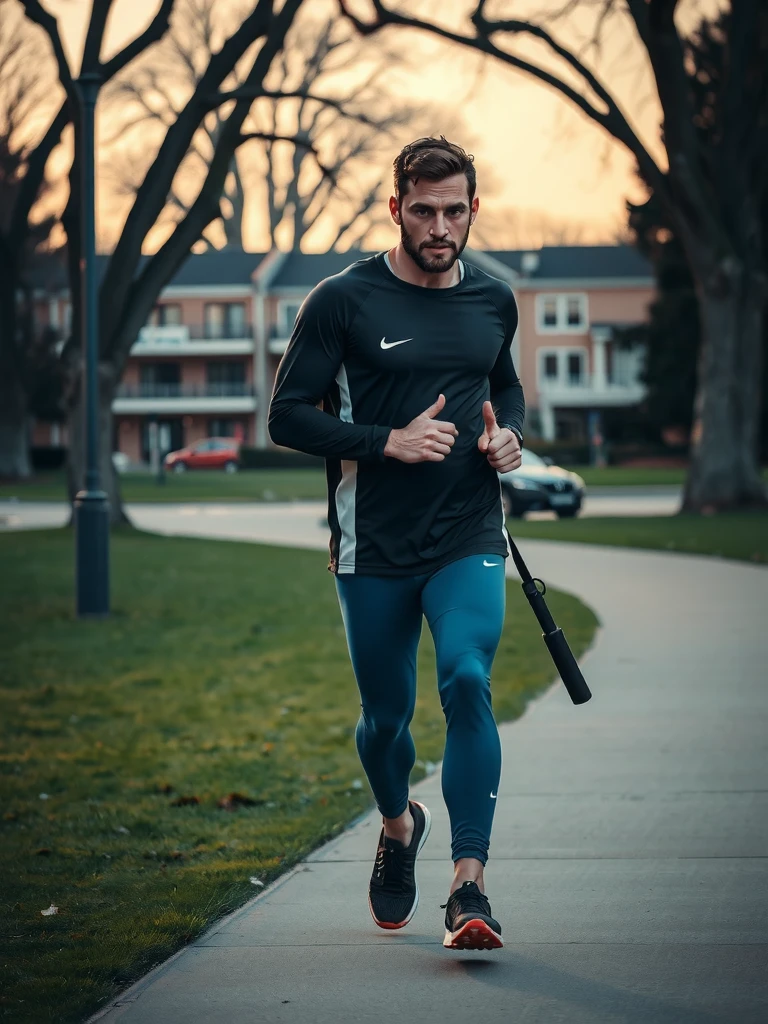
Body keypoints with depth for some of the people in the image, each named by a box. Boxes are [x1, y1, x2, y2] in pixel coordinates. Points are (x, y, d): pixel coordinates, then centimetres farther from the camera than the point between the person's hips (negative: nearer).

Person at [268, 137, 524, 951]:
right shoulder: (343, 302, -5)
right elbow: (288, 416, -6)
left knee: (467, 681, -21)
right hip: (374, 548, -1)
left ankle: (469, 890, -21)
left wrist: (507, 435, 4)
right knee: (386, 716, 10)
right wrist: (390, 441, -17)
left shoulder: (493, 302, 8)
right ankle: (398, 826, 44)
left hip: (469, 541, 1)